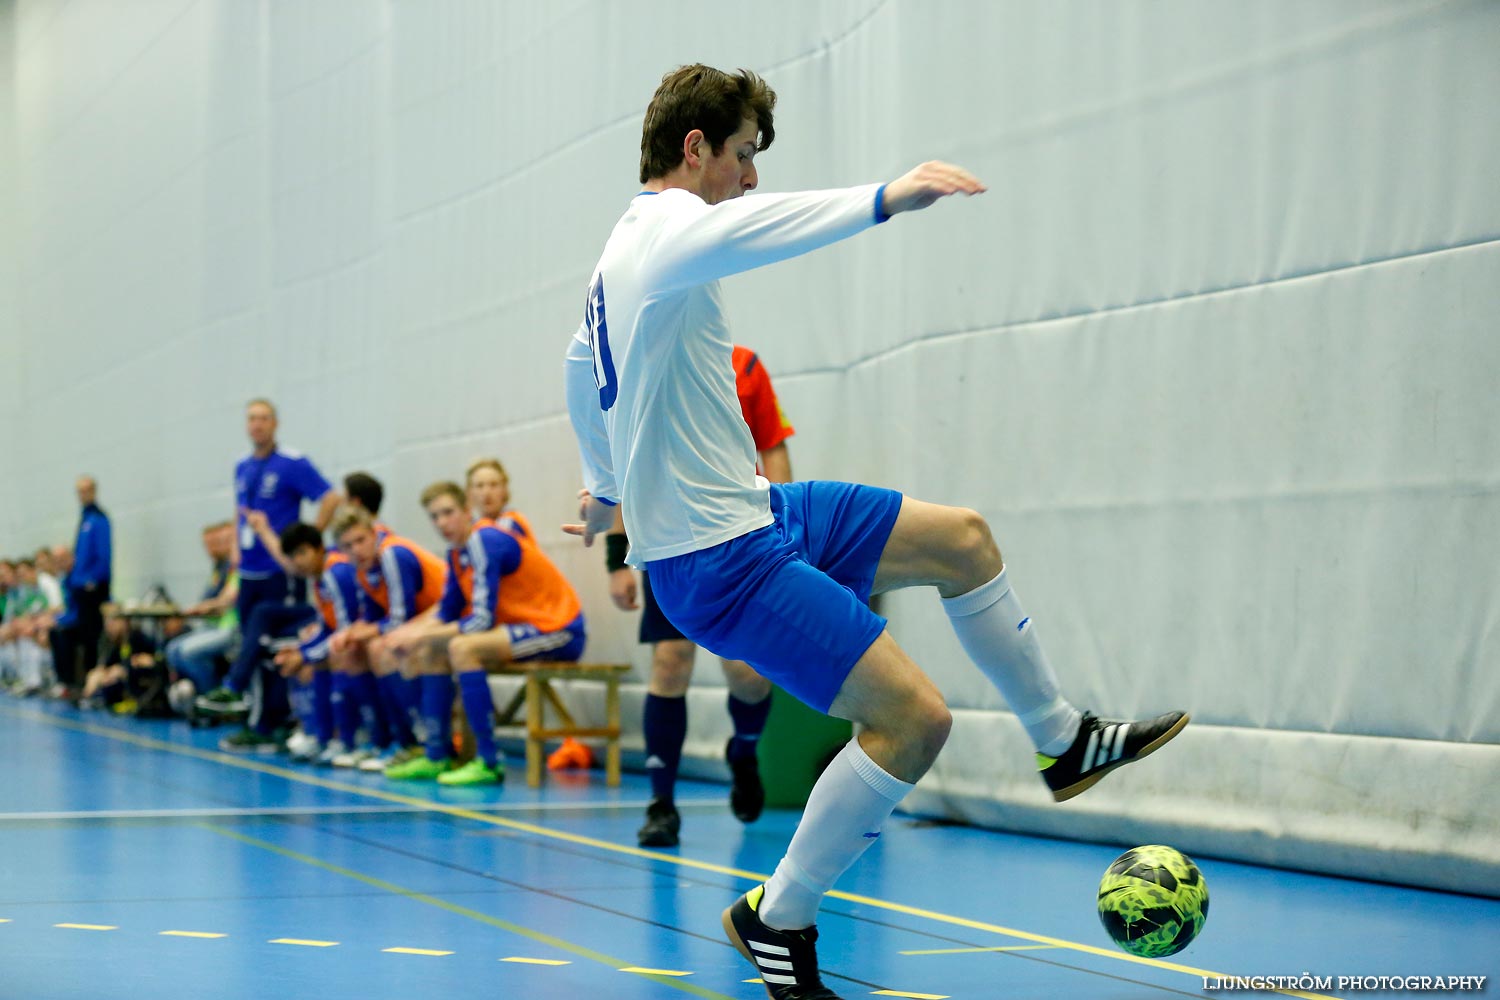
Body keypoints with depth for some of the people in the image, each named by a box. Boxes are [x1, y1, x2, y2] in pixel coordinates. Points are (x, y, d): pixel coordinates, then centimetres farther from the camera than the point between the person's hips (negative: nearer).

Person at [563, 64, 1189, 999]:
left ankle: (1063, 738, 29)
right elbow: (741, 229, -43)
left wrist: (606, 482, 46)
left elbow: (583, 365, 32)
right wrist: (884, 199, -54)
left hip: (757, 510, 11)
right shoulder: (667, 225, -17)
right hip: (720, 559, -11)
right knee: (915, 716, -16)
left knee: (960, 538, 16)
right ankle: (777, 920, -1)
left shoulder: (624, 249, 15)